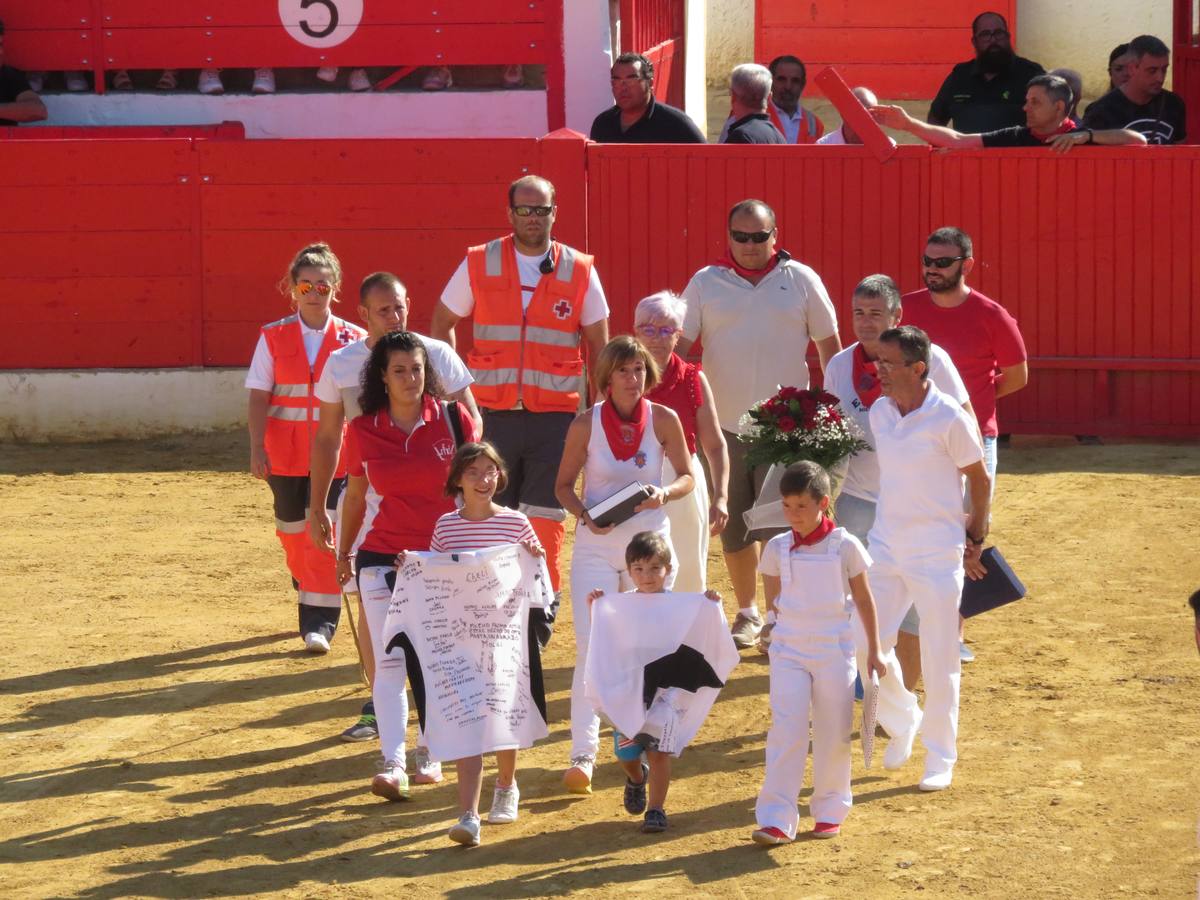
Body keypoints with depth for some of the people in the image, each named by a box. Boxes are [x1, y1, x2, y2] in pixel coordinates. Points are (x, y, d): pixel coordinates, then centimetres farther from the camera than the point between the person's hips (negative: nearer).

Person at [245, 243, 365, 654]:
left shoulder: (352, 340, -2)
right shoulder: (273, 338, 0)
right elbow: (259, 397, -1)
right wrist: (257, 448, -9)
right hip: (285, 452, 2)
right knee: (293, 530, 14)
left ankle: (320, 621, -7)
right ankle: (309, 592, 38)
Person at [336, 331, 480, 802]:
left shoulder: (452, 418, -4)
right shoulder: (362, 432, -1)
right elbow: (356, 496, 11)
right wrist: (344, 552, 15)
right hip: (382, 557, 0)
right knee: (389, 661, -7)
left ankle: (429, 753, 22)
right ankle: (392, 764, -10)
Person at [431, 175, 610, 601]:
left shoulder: (579, 271, 2)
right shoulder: (479, 264, 3)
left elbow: (599, 346, 8)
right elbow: (442, 322, 14)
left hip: (555, 415, -1)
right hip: (494, 414, 1)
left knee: (545, 517, -4)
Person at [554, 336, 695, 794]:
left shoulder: (663, 420, -5)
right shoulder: (586, 423, -8)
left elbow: (687, 476, 5)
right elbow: (564, 485, 2)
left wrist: (664, 493, -16)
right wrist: (585, 514, -17)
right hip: (596, 546, -2)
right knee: (590, 647, -12)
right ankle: (583, 753, -14)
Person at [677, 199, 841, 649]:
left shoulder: (801, 280, 1)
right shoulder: (706, 283, 3)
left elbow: (829, 344, 6)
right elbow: (678, 345, 1)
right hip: (723, 425, 2)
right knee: (733, 527, 9)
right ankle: (747, 613, 23)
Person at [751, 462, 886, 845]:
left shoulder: (845, 546, -7)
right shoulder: (777, 548, -1)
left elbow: (864, 601, 2)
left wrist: (874, 651, 6)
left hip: (834, 651, -1)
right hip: (789, 652, 1)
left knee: (833, 734, 6)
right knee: (786, 732, -8)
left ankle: (830, 810, 22)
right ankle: (775, 819, -11)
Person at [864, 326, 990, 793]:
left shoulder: (948, 417, -15)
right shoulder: (878, 414, 2)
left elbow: (980, 480, -4)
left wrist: (974, 538, 1)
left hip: (937, 553, -5)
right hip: (885, 548, 5)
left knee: (939, 659, 1)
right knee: (866, 644, 0)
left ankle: (940, 757, 16)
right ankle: (901, 723, 26)